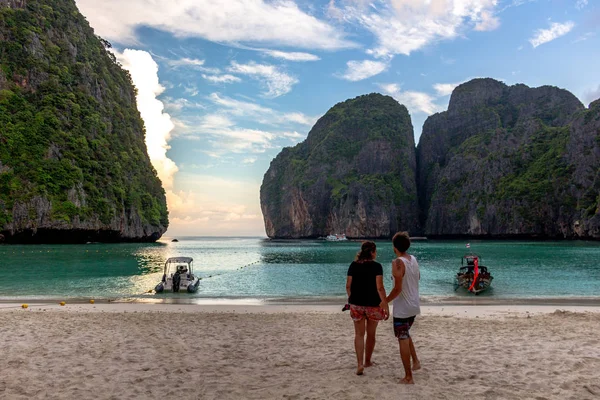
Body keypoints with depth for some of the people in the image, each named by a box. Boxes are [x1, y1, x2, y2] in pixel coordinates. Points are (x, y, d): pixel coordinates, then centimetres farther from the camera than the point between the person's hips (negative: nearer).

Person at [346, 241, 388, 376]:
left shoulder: (353, 265, 1)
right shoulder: (376, 266, -10)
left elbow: (348, 285, 3)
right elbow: (379, 288, -16)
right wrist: (385, 305, -11)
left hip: (356, 303, 2)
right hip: (373, 304, -2)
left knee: (359, 334, 8)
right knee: (371, 334, 16)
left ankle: (360, 364, -4)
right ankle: (367, 361, 30)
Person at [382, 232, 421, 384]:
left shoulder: (398, 263, -21)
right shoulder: (413, 259, 3)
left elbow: (398, 288, -24)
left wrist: (386, 301, -12)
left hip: (402, 308, -8)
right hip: (414, 305, 8)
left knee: (403, 340, 1)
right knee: (405, 335, 28)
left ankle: (408, 377, 6)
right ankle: (416, 361, 25)